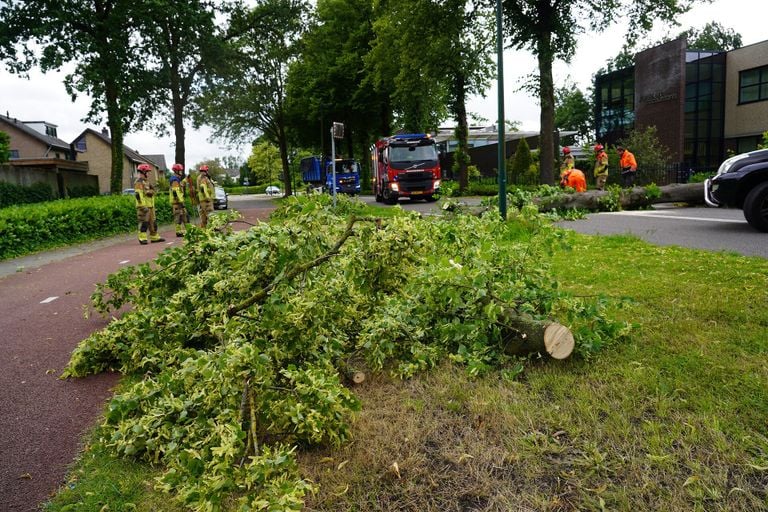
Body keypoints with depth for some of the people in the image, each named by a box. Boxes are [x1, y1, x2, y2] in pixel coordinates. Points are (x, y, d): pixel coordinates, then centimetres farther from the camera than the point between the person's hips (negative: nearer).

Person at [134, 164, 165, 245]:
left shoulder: (146, 181, 21)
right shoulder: (139, 182, -10)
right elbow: (138, 195, -19)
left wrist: (152, 206, 25)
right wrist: (143, 205, -24)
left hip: (150, 205, 10)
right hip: (143, 206, -10)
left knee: (153, 221, 12)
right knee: (144, 222, -9)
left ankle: (154, 237, 19)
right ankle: (142, 238, -6)